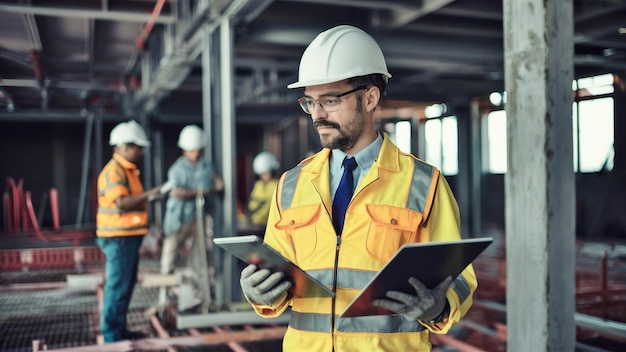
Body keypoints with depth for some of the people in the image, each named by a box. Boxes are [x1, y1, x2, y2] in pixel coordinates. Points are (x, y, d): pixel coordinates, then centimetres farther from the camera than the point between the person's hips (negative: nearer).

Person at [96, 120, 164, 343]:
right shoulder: (113, 171, -15)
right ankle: (111, 335, 4)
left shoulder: (128, 170, 17)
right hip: (118, 237, -10)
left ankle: (119, 329, 27)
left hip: (129, 236, 10)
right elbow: (121, 202, -27)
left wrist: (147, 198, 14)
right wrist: (148, 194, -29)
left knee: (127, 285, 16)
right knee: (118, 286, -4)